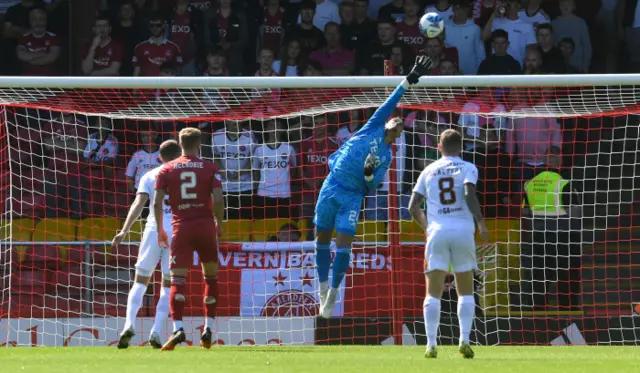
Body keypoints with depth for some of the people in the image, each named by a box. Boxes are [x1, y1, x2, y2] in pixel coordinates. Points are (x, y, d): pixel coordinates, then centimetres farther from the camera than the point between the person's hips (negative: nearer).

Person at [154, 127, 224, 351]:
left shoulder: (166, 170, 4)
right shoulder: (209, 169, 3)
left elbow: (157, 202, -1)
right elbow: (218, 200, -6)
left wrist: (160, 229, 10)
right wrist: (219, 223, 10)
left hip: (181, 228, 0)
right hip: (206, 226, 0)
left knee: (178, 280, -4)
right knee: (211, 276, 16)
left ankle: (178, 328, -22)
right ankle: (208, 329, 11)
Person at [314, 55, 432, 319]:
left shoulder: (387, 157, 10)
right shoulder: (372, 130, 8)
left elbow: (371, 188, 3)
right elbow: (389, 105, 1)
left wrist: (369, 174, -20)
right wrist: (409, 81, -3)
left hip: (353, 196, 0)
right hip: (331, 186, 0)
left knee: (344, 245, -10)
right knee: (322, 239, 4)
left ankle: (333, 295, -2)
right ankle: (323, 288, 18)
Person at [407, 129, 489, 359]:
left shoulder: (428, 172, 14)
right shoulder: (467, 168, 6)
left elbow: (413, 206, 11)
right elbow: (469, 194, -13)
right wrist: (481, 224, -9)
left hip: (437, 233, 1)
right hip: (463, 231, -1)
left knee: (433, 292, 1)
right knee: (466, 291, 10)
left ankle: (431, 344, -9)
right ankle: (464, 340, -3)